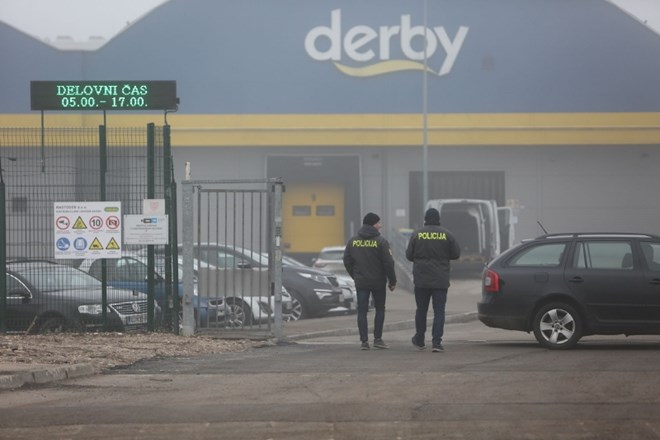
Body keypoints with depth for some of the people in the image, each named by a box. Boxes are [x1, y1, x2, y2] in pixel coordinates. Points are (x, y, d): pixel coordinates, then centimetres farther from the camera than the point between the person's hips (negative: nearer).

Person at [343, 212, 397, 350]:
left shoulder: (353, 241, 2)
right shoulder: (380, 241, -10)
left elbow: (347, 261, 6)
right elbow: (388, 263, -12)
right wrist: (392, 281, -2)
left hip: (361, 282, 3)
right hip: (378, 282, -3)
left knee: (362, 311, 4)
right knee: (380, 309, 12)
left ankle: (364, 341, -1)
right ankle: (377, 339, 8)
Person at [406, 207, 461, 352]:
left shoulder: (417, 234, -3)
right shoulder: (446, 234, -4)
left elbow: (409, 255, 1)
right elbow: (456, 254, 2)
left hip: (421, 279, 1)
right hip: (440, 280, -1)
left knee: (421, 310, 15)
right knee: (439, 311, 1)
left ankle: (419, 340, 25)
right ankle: (437, 342, -9)